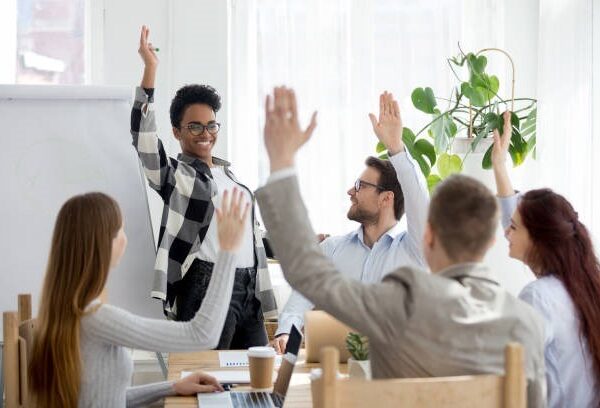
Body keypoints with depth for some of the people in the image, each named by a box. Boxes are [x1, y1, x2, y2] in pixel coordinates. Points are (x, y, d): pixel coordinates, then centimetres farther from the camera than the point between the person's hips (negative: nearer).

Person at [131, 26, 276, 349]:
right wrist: (150, 68, -19)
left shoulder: (229, 173, 20)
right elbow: (142, 134, -15)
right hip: (207, 289, -7)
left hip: (249, 289, 7)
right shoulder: (173, 174, 2)